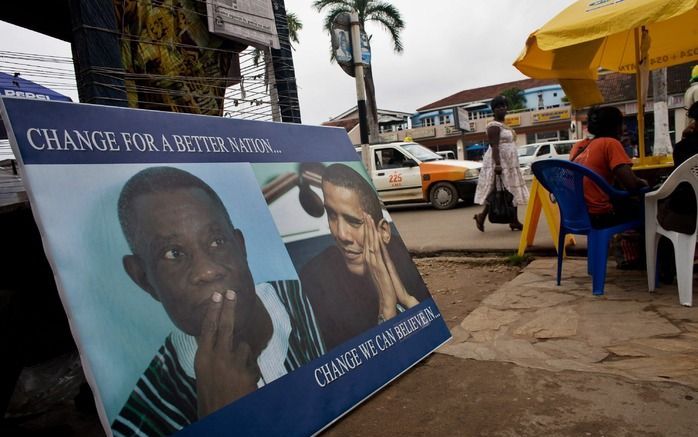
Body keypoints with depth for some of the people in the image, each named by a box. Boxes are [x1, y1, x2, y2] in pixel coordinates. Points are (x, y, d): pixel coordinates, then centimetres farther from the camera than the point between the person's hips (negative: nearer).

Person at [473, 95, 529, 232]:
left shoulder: (504, 125, 18)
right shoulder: (494, 126, -13)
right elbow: (494, 146, -22)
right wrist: (497, 164, -30)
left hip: (509, 163, 10)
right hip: (499, 162, -10)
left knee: (511, 191, 8)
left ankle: (514, 221, 12)